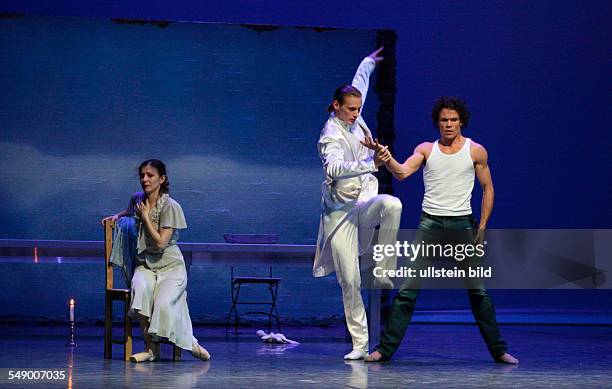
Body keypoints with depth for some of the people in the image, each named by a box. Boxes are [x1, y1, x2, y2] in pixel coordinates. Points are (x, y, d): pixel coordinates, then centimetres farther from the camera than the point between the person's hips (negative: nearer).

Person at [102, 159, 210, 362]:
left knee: (164, 303, -32)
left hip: (170, 267, -4)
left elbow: (161, 243, -18)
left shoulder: (170, 206, -11)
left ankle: (190, 342, -6)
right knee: (140, 289, -33)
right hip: (145, 265, 4)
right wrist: (117, 216, 16)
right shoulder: (137, 199, 8)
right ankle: (150, 347, -27)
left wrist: (145, 217, -12)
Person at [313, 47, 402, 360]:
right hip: (340, 211, -5)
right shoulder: (331, 136, -15)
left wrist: (369, 63, 44)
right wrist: (370, 164, -46)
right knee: (349, 280, -5)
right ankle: (360, 344, 3)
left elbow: (359, 84, 28)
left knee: (392, 204, -33)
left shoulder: (354, 120, 6)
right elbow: (333, 168, -37)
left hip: (364, 203, 5)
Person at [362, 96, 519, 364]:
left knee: (478, 291, 2)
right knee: (407, 289, -5)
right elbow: (402, 173, -9)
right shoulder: (426, 149, 6)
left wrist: (482, 226, 3)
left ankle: (499, 350, 12)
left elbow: (487, 188, 11)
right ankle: (385, 348, -1)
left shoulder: (476, 151, 5)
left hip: (462, 224, 0)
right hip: (429, 223, 0)